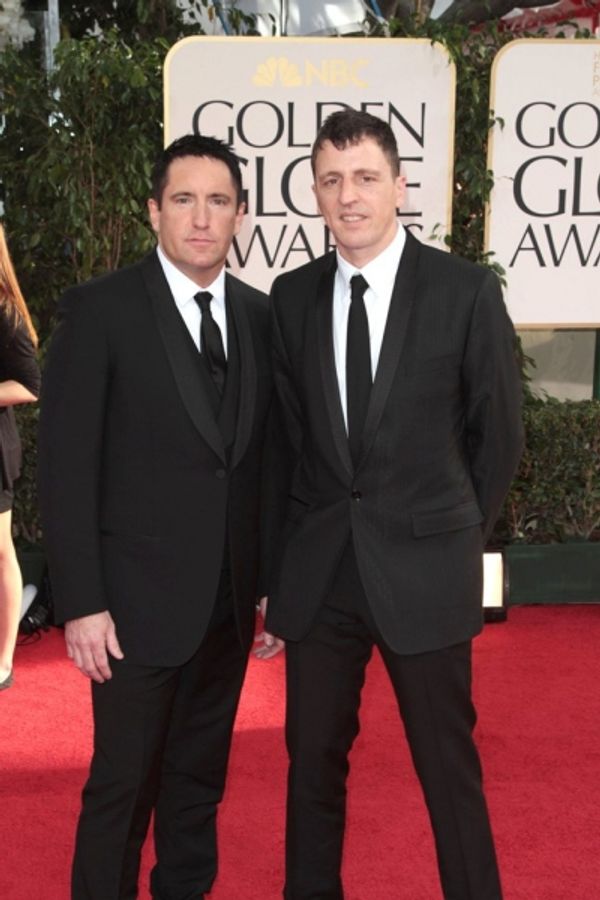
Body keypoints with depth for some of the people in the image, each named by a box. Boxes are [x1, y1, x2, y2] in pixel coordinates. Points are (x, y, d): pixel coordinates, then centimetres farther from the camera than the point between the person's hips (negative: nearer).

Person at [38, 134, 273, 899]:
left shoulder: (261, 316, 6)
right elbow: (65, 467, -10)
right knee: (123, 784, 6)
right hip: (142, 599, -4)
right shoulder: (99, 310, -8)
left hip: (230, 600, 5)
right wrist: (81, 604, -13)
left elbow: (266, 457, 9)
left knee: (199, 778, 16)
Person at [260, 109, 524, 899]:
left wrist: (456, 536, 8)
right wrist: (279, 567, 6)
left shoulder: (466, 290, -5)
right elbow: (288, 436, 8)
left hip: (422, 569, -3)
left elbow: (498, 433, 3)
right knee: (314, 760, 13)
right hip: (318, 568, 3)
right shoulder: (292, 296, 4)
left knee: (448, 767, 6)